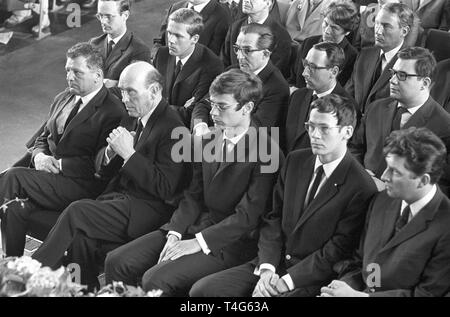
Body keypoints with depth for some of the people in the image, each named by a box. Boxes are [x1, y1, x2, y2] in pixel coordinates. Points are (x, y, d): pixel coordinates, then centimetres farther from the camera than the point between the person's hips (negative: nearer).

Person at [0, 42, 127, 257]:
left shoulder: (113, 112, -8)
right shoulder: (62, 99, 17)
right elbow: (43, 138, 24)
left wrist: (59, 164, -14)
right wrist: (40, 157, 0)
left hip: (79, 185, -7)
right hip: (48, 171, 7)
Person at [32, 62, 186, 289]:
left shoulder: (172, 128, -12)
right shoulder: (131, 119, 15)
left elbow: (165, 189, -17)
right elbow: (104, 171, 20)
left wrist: (129, 153, -18)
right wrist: (111, 151, -3)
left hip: (147, 209, -7)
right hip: (119, 198, 7)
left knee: (76, 212, -21)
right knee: (81, 235, -22)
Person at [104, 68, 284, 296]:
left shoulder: (268, 152, -14)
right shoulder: (208, 141, 11)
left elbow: (248, 215, -17)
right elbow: (193, 196, 10)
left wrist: (199, 242, -20)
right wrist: (175, 234, -8)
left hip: (232, 241, -7)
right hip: (195, 224, 7)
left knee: (156, 279, -26)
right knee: (117, 261, -6)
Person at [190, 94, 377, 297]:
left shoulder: (361, 188, -12)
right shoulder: (295, 161, 9)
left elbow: (338, 250, -12)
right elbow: (274, 218, 9)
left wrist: (286, 281, -16)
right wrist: (267, 268, -6)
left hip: (310, 280, -7)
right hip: (275, 263, 7)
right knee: (201, 290, -7)